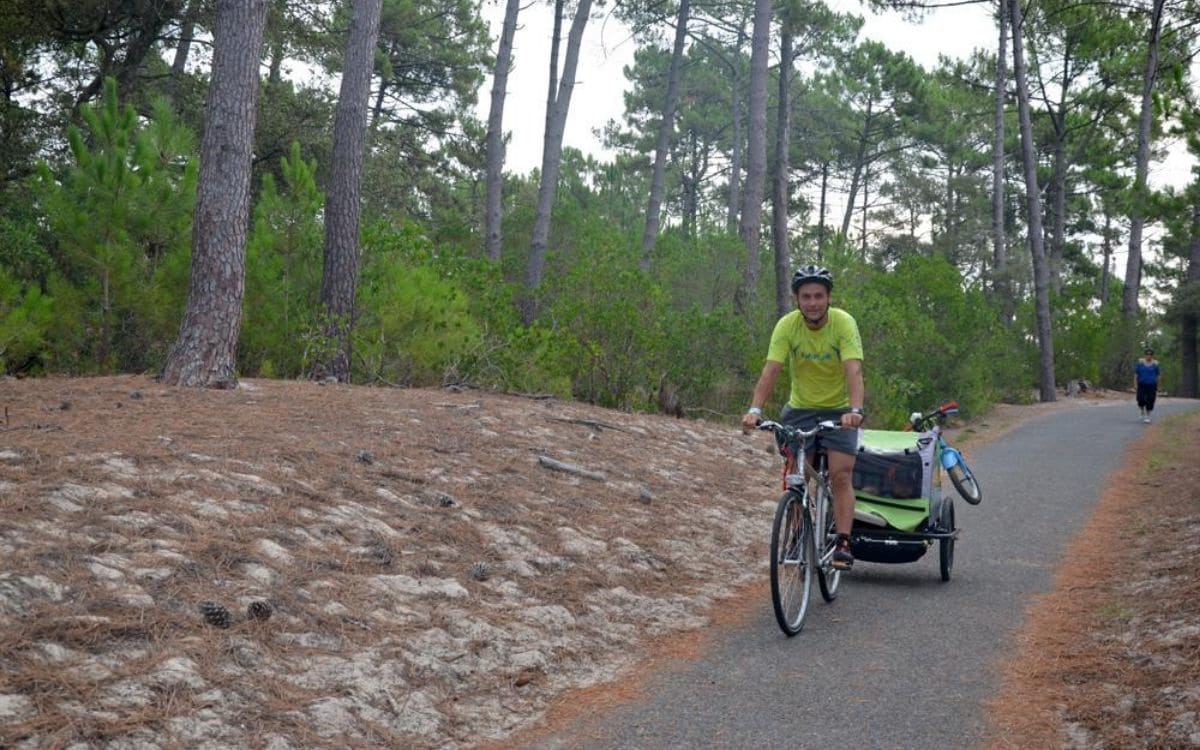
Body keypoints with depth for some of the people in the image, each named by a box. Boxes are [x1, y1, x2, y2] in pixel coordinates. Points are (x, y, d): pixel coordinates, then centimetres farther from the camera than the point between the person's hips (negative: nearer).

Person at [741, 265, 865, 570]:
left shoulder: (844, 323, -21)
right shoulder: (787, 325, -16)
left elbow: (853, 371, -32)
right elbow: (770, 370, -24)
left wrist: (855, 411, -48)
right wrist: (755, 410, -39)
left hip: (838, 410, -2)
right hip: (800, 409, 2)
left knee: (841, 475, -13)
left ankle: (843, 543, -10)